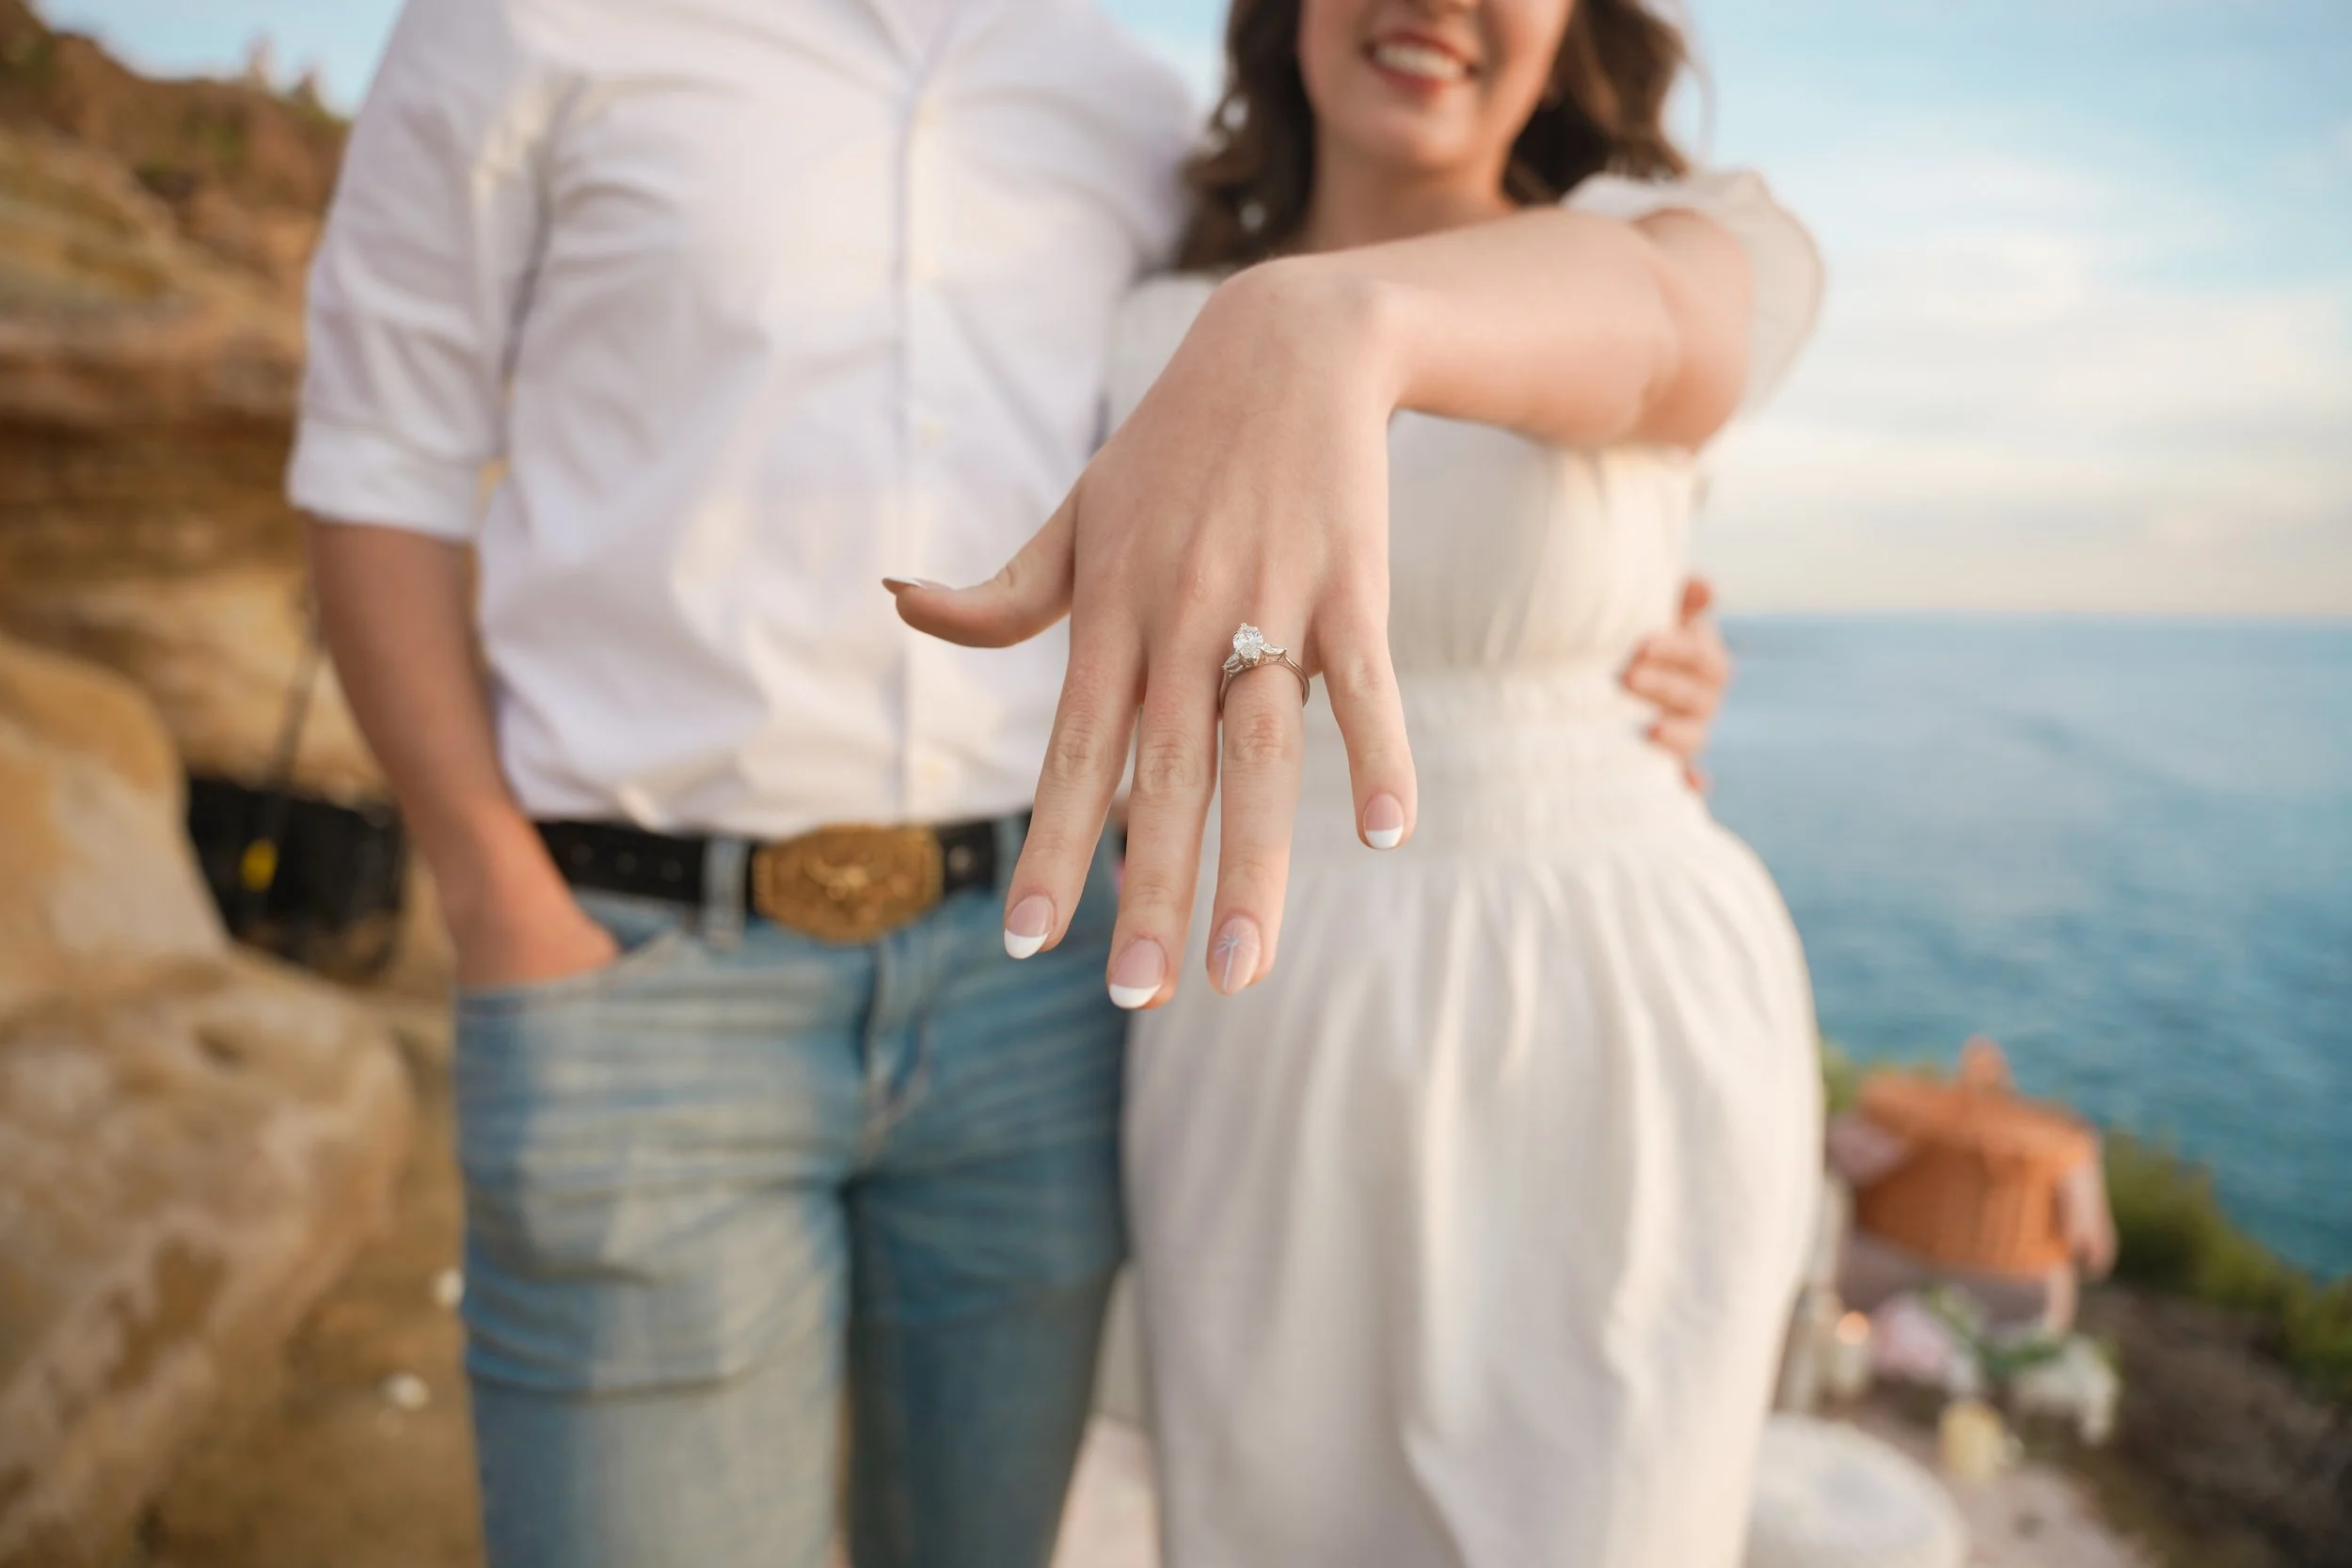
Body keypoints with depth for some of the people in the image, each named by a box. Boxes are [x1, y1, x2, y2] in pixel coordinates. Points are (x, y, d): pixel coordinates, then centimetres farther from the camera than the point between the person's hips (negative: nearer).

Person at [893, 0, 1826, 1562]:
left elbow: (1632, 322, -31)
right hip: (1267, 1083, 3)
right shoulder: (1154, 337, 6)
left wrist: (1327, 327, -50)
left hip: (1609, 1066, -2)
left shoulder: (1700, 246, -5)